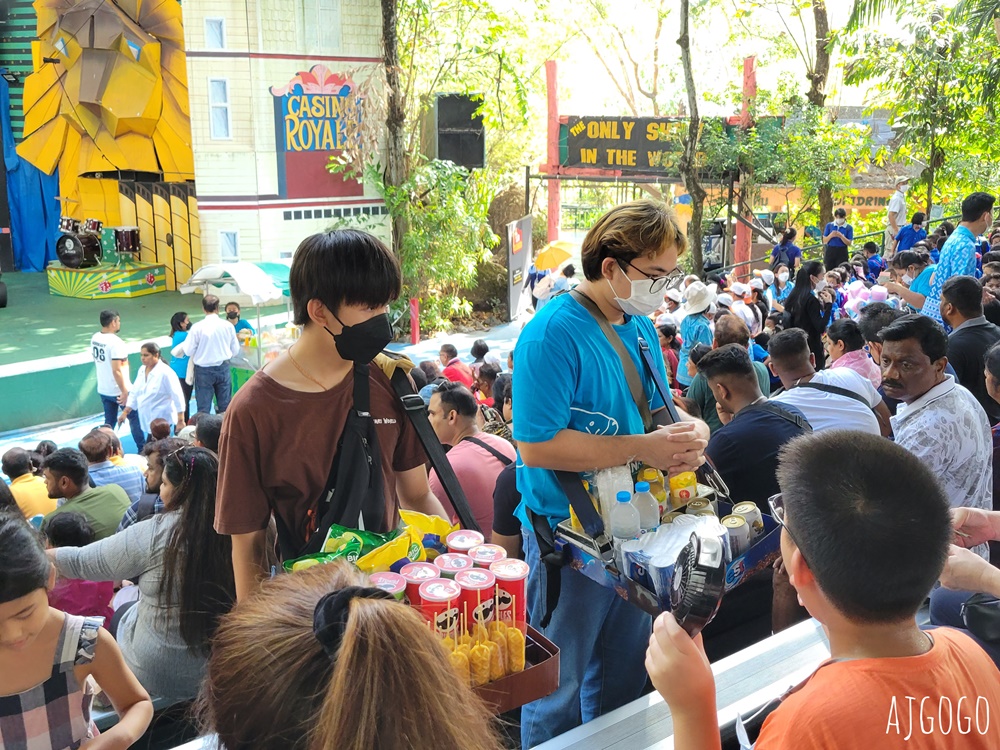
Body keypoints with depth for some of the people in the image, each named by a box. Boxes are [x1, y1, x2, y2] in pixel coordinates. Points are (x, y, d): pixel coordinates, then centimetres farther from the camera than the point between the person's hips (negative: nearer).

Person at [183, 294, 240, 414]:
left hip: (204, 370, -2)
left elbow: (188, 351, -8)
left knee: (204, 408, 4)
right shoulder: (228, 326, -5)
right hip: (223, 368, 2)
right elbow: (235, 350, 2)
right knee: (225, 406, 11)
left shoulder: (197, 327, -12)